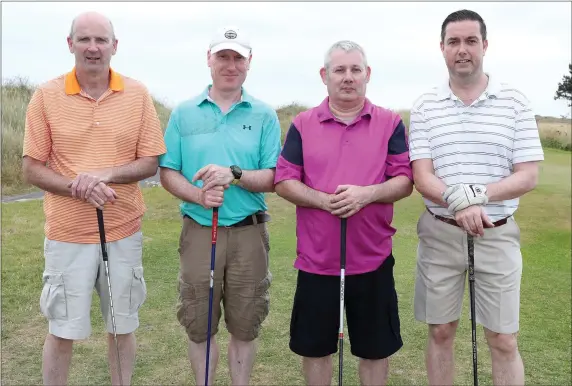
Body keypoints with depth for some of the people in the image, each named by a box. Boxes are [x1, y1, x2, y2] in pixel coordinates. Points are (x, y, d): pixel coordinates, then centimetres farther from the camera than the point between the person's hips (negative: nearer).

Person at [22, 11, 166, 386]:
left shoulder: (138, 94, -1)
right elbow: (31, 169, -3)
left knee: (123, 326, 14)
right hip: (68, 234, -1)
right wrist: (78, 188, -19)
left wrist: (105, 174, -18)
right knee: (63, 331, 10)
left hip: (124, 232, 1)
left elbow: (150, 162, -1)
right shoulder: (46, 95, -4)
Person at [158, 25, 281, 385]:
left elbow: (274, 178, -3)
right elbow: (168, 173, 2)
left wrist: (234, 175, -20)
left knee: (245, 327, 11)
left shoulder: (265, 115, 1)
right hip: (199, 231, 1)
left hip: (249, 233, 0)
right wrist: (198, 195, -17)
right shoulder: (184, 113, 5)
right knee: (199, 326, 11)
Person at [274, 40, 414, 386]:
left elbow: (404, 181, -1)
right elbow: (284, 182, 0)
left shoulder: (391, 123, 3)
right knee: (315, 346, 14)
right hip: (316, 258, 0)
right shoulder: (303, 124, 3)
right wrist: (323, 200, -17)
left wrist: (367, 194, -20)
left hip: (373, 258, 0)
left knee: (376, 347, 14)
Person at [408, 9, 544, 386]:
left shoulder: (514, 101, -1)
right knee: (440, 332, 13)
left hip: (497, 235, -1)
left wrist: (477, 193, -21)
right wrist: (459, 203, -25)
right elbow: (422, 179, -7)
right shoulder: (425, 106, 0)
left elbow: (529, 177, -6)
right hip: (440, 234, 1)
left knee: (504, 341, 7)